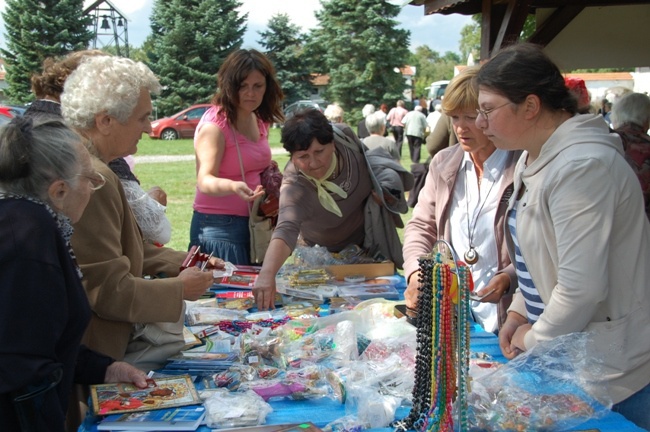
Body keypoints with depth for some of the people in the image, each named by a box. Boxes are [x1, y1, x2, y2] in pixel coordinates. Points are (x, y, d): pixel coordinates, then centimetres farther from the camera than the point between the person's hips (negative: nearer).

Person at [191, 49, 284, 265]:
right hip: (219, 226, -7)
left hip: (253, 223, 7)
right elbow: (205, 180, -24)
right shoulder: (215, 124, -13)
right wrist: (233, 187, -42)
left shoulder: (261, 121, 9)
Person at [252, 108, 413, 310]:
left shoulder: (343, 134, -28)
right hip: (326, 251, -5)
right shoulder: (294, 187, -42)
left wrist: (384, 189, -14)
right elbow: (286, 229, -60)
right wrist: (267, 274, -76)